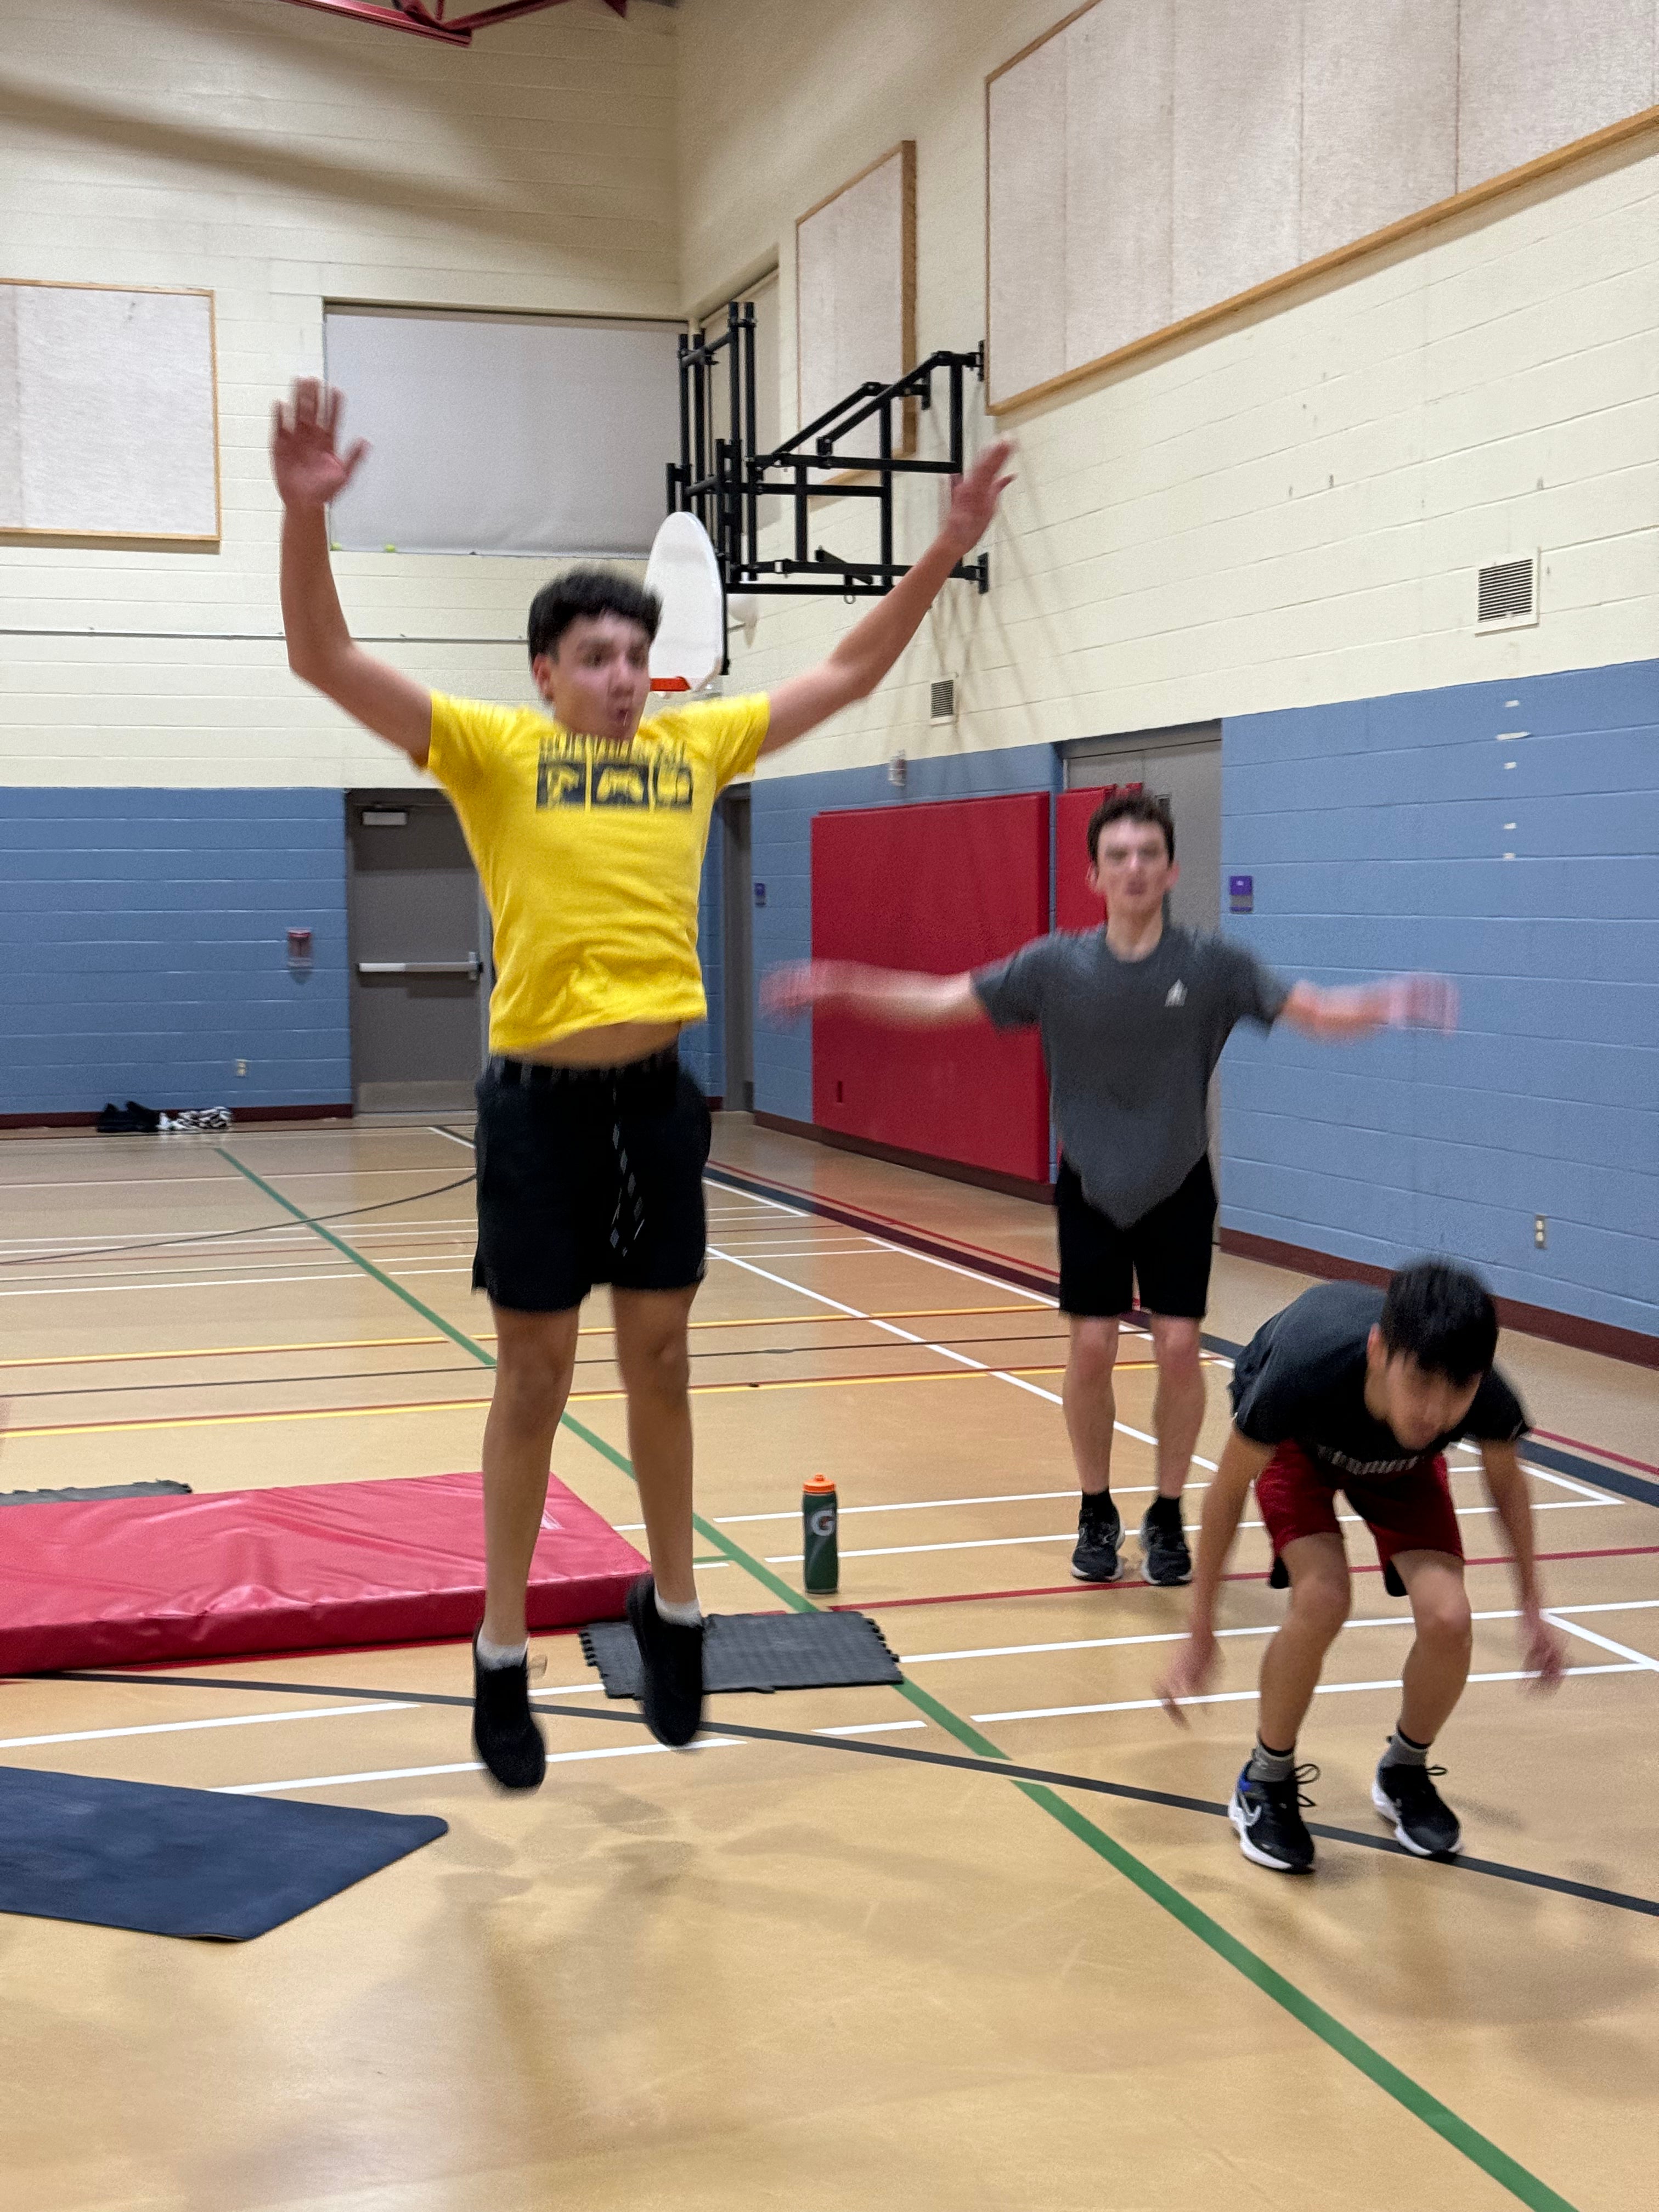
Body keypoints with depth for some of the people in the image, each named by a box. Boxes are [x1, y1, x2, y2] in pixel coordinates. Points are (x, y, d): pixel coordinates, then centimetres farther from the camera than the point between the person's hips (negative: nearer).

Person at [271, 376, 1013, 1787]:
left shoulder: (696, 746, 6)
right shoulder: (494, 752, -4)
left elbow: (850, 674, 14)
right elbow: (326, 659, -13)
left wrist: (946, 552, 8)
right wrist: (306, 513, -28)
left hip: (657, 1094, 3)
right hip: (540, 1099, -3)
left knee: (660, 1364, 14)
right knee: (534, 1383, 6)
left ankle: (673, 1605, 30)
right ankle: (503, 1652, 20)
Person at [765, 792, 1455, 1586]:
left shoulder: (1212, 964, -11)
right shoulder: (1057, 964, -9)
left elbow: (1313, 1011, -14)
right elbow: (946, 1001, -3)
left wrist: (1386, 1005, -32)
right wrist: (843, 987, -9)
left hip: (1177, 1190, 0)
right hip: (1090, 1188, 0)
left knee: (1179, 1348, -6)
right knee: (1091, 1348, -3)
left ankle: (1167, 1515, 15)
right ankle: (1097, 1514, 18)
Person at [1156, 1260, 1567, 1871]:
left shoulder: (1486, 1400, -38)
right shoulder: (1304, 1368, -45)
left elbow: (1506, 1480, -10)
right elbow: (1230, 1487, -25)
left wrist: (1532, 1609, 0)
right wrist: (1200, 1633, -18)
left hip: (1400, 1460, 2)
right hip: (1294, 1439, -2)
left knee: (1448, 1619, -17)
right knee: (1321, 1599, -26)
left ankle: (1404, 1773, 15)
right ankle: (1266, 1782, 0)